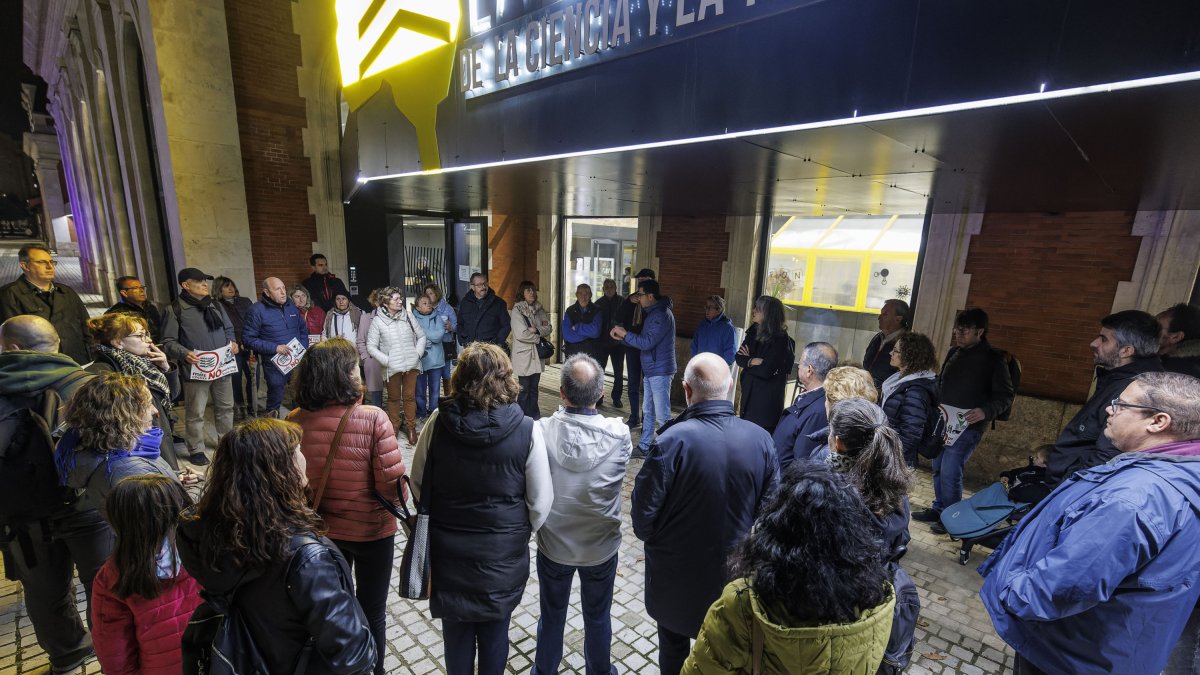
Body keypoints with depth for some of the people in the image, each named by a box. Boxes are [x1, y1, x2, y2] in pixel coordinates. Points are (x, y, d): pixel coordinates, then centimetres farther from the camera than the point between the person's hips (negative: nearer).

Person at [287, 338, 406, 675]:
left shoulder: (295, 421, -15)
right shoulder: (373, 419, -26)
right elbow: (391, 481, -25)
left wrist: (311, 510, 15)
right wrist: (398, 503, -2)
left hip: (321, 529, 4)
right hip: (371, 530, -3)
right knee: (371, 611, 21)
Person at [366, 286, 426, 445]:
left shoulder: (408, 316, -2)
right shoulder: (377, 321, -8)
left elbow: (421, 336, 7)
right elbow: (371, 346, -5)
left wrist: (418, 353, -4)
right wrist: (386, 360, -13)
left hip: (411, 364, 2)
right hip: (392, 367, -1)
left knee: (409, 396, 9)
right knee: (394, 397, 13)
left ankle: (411, 426, 23)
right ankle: (394, 425, 31)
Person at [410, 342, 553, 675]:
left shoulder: (438, 422, -15)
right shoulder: (526, 430, -20)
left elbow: (417, 483, -2)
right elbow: (541, 501, -13)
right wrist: (519, 534, 6)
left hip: (446, 548, 2)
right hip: (503, 553, -1)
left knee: (456, 627, 25)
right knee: (495, 630, 23)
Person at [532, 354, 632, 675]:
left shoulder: (542, 431, -27)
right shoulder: (619, 434, -25)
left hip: (553, 545, 0)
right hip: (601, 546, 0)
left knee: (552, 615, 26)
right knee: (598, 616, 26)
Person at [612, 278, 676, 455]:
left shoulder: (662, 315, -18)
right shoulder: (651, 313, 14)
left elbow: (647, 342, -24)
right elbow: (644, 341, 16)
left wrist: (625, 334, -14)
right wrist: (622, 337, 4)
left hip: (660, 371, -10)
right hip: (650, 370, 10)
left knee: (662, 415, -3)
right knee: (648, 411, 16)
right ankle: (645, 447, 26)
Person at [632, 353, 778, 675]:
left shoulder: (673, 440, -30)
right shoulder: (761, 439, -17)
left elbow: (643, 513, -23)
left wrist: (646, 532, 0)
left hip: (677, 570, -3)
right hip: (735, 569, 4)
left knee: (674, 646, 25)